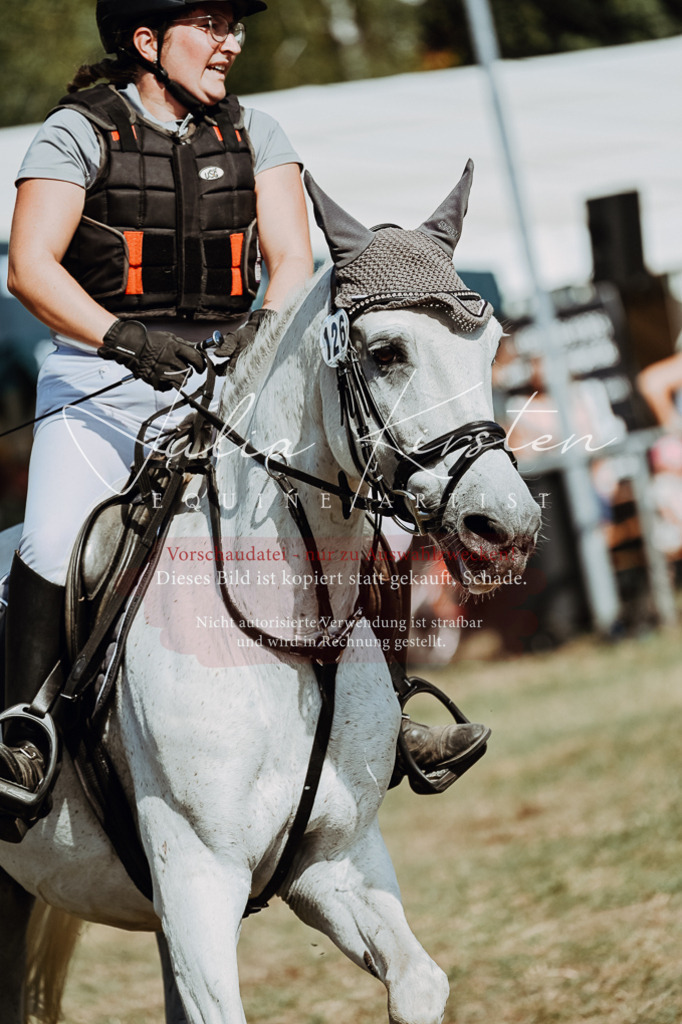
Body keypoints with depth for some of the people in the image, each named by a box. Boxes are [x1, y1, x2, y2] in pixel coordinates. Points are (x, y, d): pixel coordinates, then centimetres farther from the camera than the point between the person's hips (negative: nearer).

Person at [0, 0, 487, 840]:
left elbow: (292, 259, 2)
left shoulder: (254, 136, 10)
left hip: (227, 380, 4)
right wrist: (125, 338, -28)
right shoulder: (79, 132, -2)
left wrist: (262, 330, -20)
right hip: (101, 383, -4)